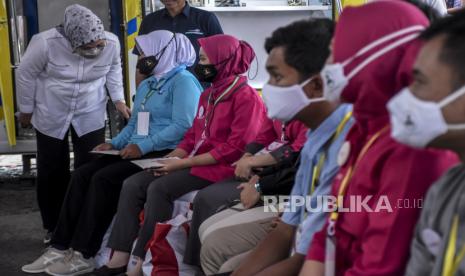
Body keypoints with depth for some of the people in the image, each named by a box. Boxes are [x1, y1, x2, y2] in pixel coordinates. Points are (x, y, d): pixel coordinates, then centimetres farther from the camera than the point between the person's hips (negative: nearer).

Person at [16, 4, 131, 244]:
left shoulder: (111, 43, -20)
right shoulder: (46, 43, -27)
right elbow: (26, 74, -10)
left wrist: (118, 99, -4)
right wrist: (26, 110, -1)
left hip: (90, 117, 1)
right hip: (51, 117, -1)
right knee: (51, 172, 8)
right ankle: (54, 227, 24)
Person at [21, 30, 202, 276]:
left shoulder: (183, 81, -8)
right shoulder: (147, 84, 23)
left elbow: (183, 126, -20)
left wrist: (144, 146, -22)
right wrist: (115, 143, 8)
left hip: (163, 153, -9)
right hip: (137, 151, 9)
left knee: (104, 178, -26)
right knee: (82, 175, -10)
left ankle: (83, 254, -21)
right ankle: (61, 247, -13)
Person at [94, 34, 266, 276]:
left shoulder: (246, 97, -11)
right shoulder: (208, 95, 19)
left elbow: (236, 147, -19)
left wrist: (183, 163, -18)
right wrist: (170, 159, 0)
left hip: (221, 168, -9)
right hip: (195, 164, 9)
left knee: (159, 188, -27)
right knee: (133, 184, -6)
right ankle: (120, 256, -12)